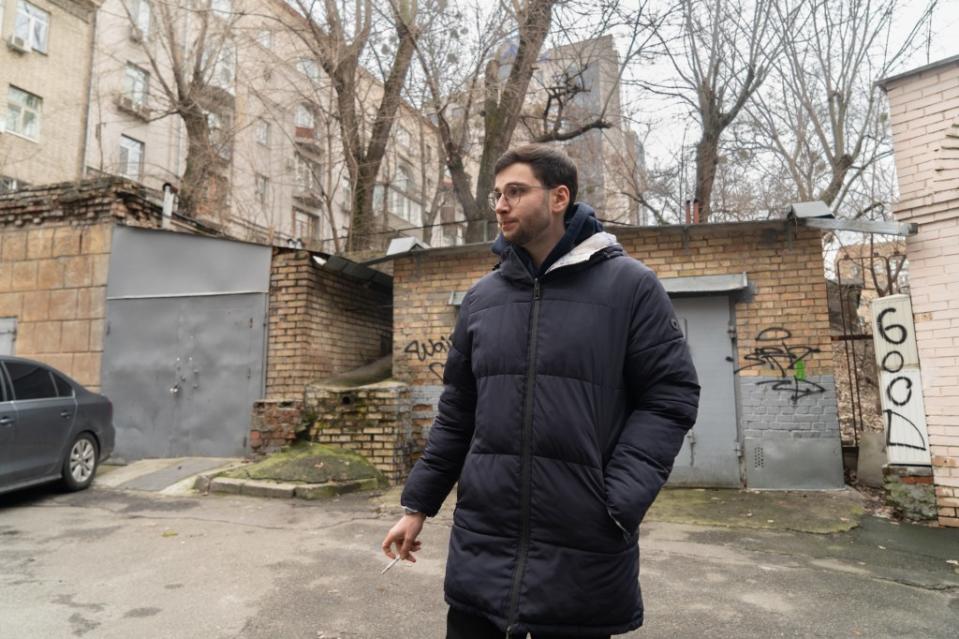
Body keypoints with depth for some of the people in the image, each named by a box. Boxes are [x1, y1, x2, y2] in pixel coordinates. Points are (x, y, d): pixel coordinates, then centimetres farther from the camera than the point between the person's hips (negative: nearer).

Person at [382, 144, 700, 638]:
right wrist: (418, 503, 10)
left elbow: (669, 398, -6)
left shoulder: (630, 286, -4)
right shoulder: (481, 297, 9)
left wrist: (619, 504, -16)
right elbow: (457, 412, 13)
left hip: (583, 551, -3)